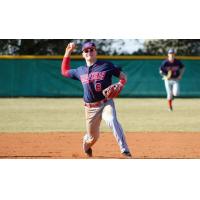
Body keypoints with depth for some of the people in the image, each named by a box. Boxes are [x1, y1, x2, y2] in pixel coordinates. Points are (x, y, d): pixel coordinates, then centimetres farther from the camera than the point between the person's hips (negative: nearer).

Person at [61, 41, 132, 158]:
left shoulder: (106, 66, -1)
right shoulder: (80, 71, 10)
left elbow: (123, 77, 3)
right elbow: (64, 71, 25)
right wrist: (68, 53, 18)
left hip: (106, 103, -3)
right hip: (90, 108, 4)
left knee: (112, 121, -33)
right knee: (93, 137, 11)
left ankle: (125, 151, -39)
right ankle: (86, 145, 49)